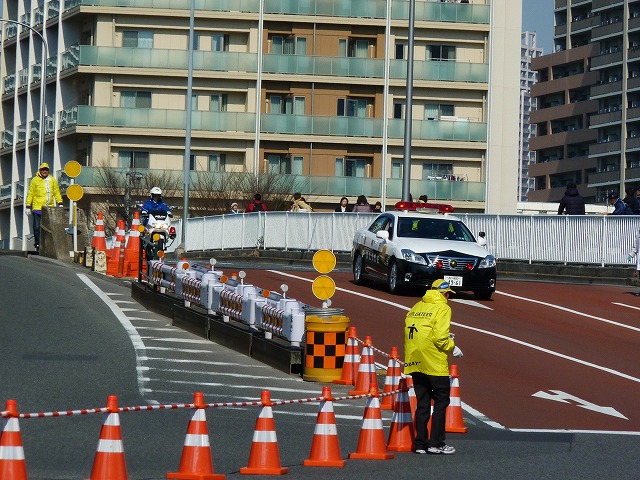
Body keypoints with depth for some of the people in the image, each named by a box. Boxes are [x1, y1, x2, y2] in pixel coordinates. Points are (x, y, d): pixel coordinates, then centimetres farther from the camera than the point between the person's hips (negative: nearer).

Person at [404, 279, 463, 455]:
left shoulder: (416, 308, 13)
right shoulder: (442, 308, -8)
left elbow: (411, 332, 10)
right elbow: (439, 337, -18)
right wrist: (452, 347, 0)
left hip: (415, 363, 6)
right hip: (435, 364, -6)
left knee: (422, 403, 11)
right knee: (441, 401, 2)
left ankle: (420, 443, 11)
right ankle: (436, 443, -1)